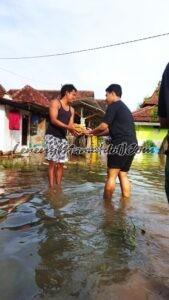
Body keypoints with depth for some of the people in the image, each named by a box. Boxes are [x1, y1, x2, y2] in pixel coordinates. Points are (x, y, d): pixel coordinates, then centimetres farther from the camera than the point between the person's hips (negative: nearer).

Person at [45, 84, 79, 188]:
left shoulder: (71, 109, 17)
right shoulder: (55, 103, -1)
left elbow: (70, 125, 11)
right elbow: (53, 120, -15)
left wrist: (76, 130, -10)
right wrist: (68, 127, -26)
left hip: (63, 138, 6)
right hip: (52, 136, -6)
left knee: (61, 164, 4)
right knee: (53, 163, -9)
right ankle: (52, 189, -6)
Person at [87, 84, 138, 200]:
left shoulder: (114, 106, -2)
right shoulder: (125, 108, 26)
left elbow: (104, 126, -8)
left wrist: (91, 132, 10)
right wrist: (96, 133, 25)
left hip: (121, 144, -9)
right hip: (132, 145, 9)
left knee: (112, 175, -3)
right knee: (123, 175, 12)